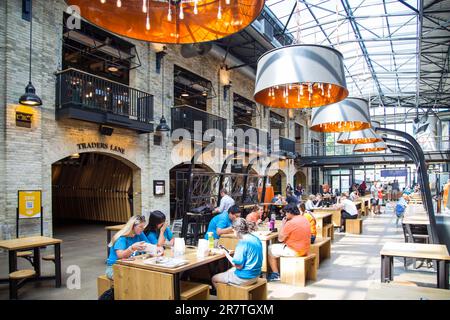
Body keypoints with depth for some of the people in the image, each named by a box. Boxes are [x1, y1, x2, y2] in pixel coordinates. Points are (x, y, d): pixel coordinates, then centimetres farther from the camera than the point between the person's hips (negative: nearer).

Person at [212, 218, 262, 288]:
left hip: (245, 278, -9)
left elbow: (238, 265, -21)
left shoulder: (243, 242, -24)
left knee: (214, 279, 7)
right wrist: (235, 252, 9)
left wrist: (226, 254, -11)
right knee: (227, 272, 31)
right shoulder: (256, 238, 3)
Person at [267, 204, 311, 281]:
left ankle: (276, 275, 11)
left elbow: (280, 239, -15)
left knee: (270, 250, 6)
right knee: (279, 246, 27)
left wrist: (283, 224, -8)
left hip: (295, 251, -9)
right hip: (304, 250, 9)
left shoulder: (290, 223, -22)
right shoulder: (304, 219, 5)